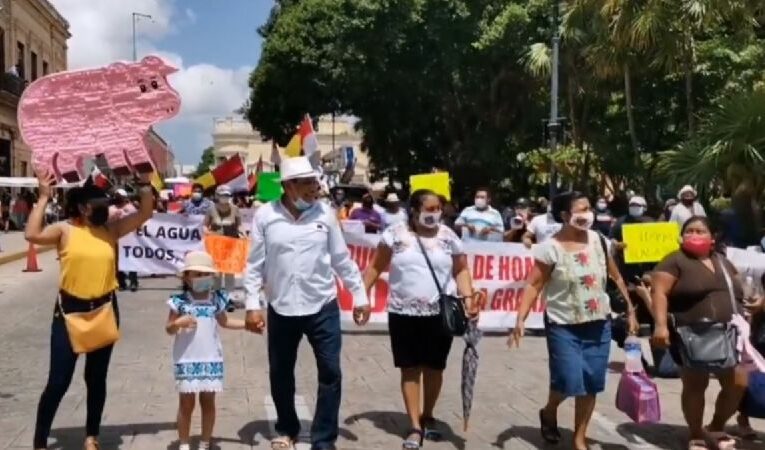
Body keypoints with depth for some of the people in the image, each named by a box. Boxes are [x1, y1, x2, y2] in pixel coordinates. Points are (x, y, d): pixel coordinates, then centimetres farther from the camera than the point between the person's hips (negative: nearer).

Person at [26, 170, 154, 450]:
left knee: (96, 378, 14)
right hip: (69, 311, -3)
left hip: (104, 310, 3)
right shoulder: (65, 230, -6)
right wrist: (44, 197, -19)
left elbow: (145, 213, 3)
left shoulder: (112, 230, 4)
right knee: (58, 381, 0)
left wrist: (144, 182, -4)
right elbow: (32, 234, -23)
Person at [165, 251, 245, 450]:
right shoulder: (180, 301, -7)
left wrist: (248, 323, 12)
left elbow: (224, 322, 19)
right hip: (186, 361, -2)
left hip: (211, 360, 2)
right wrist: (178, 323, -22)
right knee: (186, 404, 5)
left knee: (208, 402, 10)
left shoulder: (217, 300, 1)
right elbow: (169, 329, -1)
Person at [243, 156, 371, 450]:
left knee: (330, 372, 0)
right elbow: (255, 264, -1)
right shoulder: (265, 216, -4)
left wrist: (360, 296, 4)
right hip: (281, 309, 0)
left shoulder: (325, 214, -1)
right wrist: (252, 305, -6)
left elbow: (342, 260, 4)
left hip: (323, 307, 0)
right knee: (281, 374, 12)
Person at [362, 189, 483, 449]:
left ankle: (427, 417, 31)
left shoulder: (449, 237, 1)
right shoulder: (395, 234, -3)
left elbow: (461, 270, 7)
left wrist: (468, 297, -7)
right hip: (403, 314, -1)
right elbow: (376, 267, 2)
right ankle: (415, 427, 9)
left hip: (441, 315, 1)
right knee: (410, 369, 2)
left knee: (434, 368, 11)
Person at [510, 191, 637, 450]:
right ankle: (549, 412, 25)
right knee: (569, 381, -9)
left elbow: (616, 278, 11)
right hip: (563, 327, -4)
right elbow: (533, 285, -12)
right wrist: (520, 319, -20)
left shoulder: (599, 241, 2)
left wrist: (630, 311, 11)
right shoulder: (551, 248, -12)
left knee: (591, 383, 6)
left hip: (599, 325, 4)